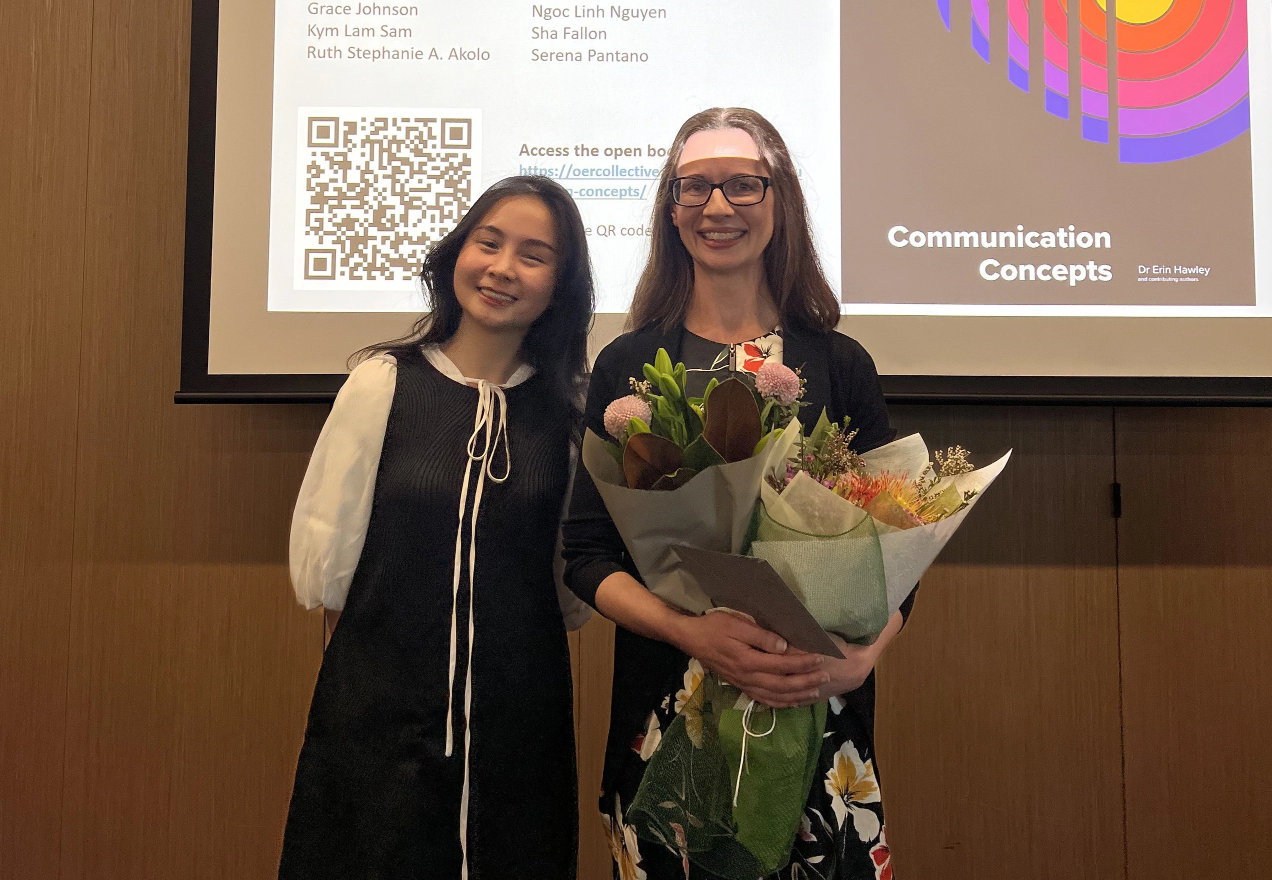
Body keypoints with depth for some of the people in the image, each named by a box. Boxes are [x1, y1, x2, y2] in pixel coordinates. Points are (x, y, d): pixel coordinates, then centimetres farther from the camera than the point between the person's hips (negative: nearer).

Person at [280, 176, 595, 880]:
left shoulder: (572, 409, 1)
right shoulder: (383, 382, -5)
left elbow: (574, 597, 1)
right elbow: (319, 573, -7)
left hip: (521, 728, 2)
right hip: (381, 714, -2)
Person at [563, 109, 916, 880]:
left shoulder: (840, 364, 3)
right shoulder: (627, 366, 1)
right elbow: (587, 554, -2)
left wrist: (860, 657, -15)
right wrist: (694, 633, -17)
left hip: (823, 716, 1)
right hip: (665, 710, 0)